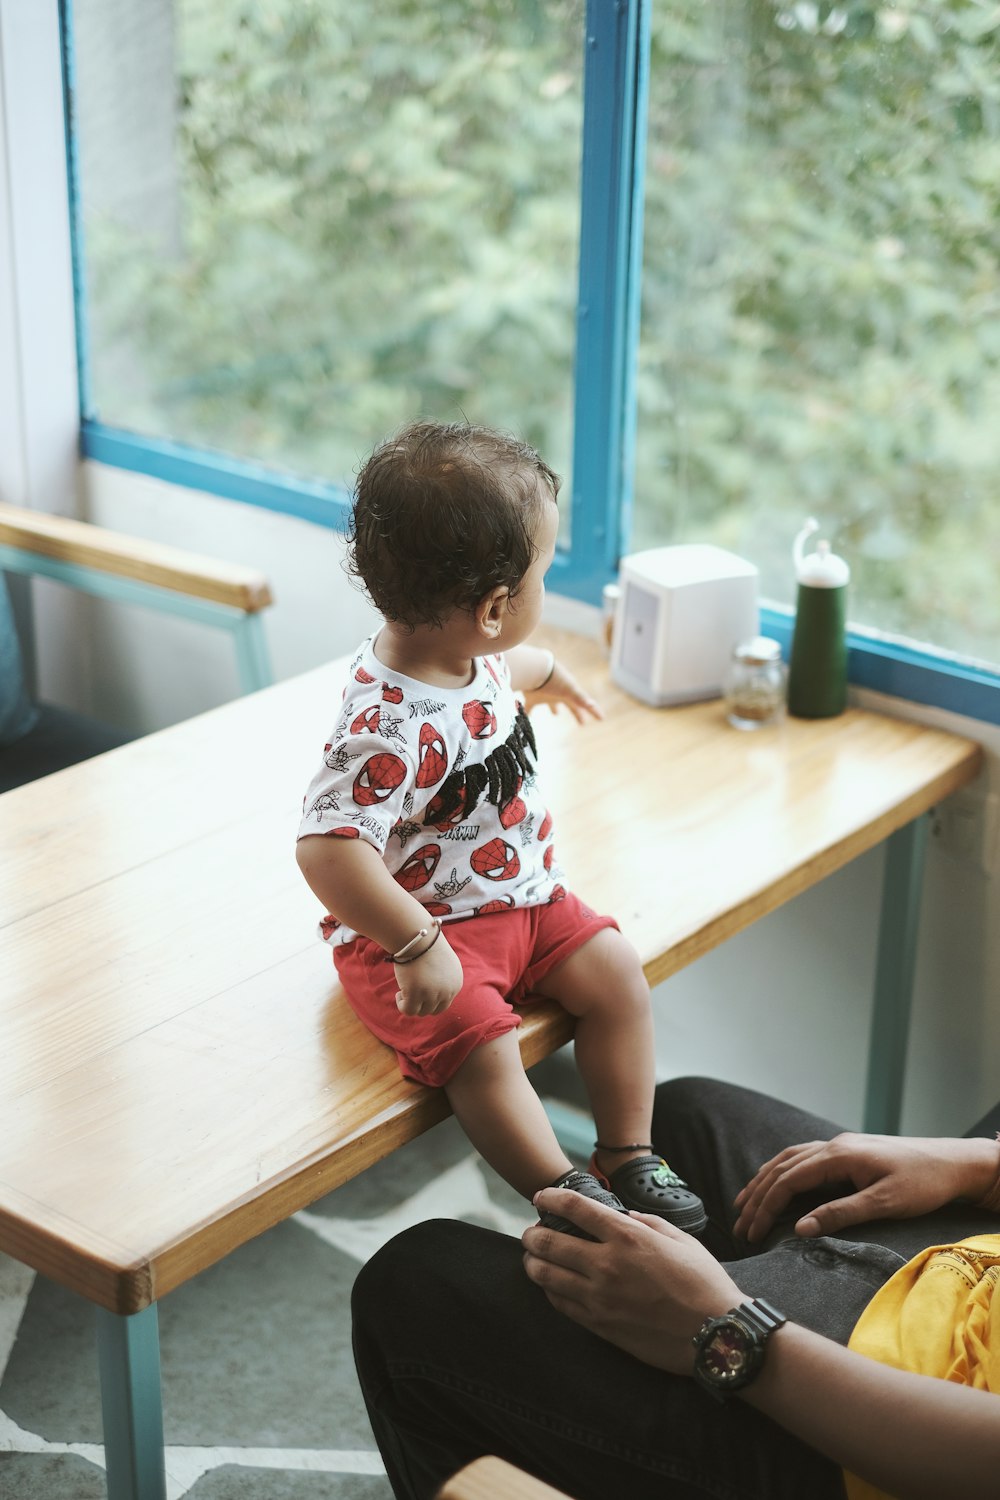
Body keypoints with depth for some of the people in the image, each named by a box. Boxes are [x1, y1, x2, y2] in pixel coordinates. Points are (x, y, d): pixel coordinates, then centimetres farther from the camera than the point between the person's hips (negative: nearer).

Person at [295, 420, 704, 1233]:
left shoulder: (461, 652, -4)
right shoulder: (392, 726, -35)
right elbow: (329, 851, -41)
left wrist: (547, 672, 45)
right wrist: (416, 949, -38)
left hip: (520, 893, 9)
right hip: (418, 923, -9)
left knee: (617, 971, 0)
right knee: (480, 1039, -26)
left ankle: (627, 1157, 12)